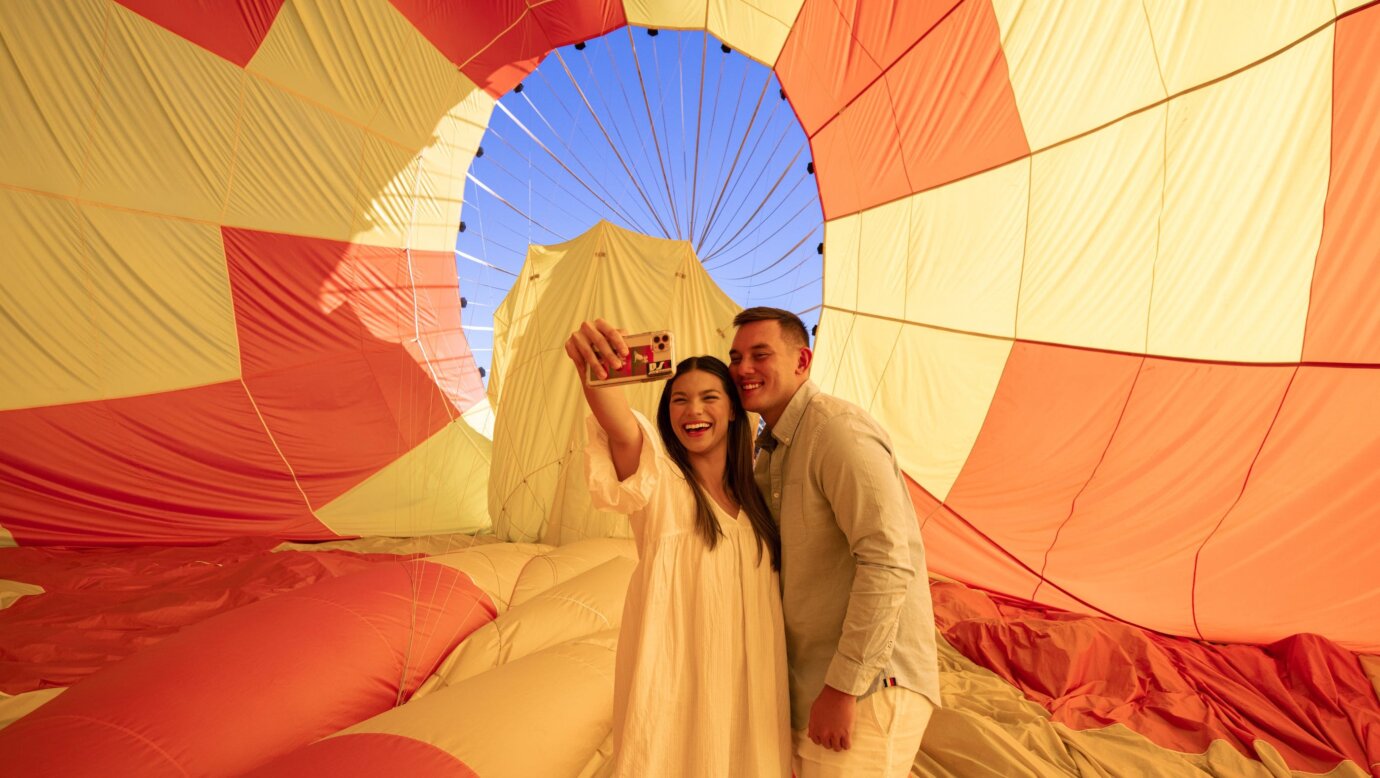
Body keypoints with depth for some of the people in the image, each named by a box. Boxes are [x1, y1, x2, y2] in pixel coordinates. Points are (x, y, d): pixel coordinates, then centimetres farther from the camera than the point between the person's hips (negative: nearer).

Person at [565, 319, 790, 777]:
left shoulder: (753, 494, 1)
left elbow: (768, 587, 7)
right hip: (678, 676, -4)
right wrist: (592, 369, -56)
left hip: (748, 676, 5)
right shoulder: (658, 480, -15)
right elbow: (622, 431, -38)